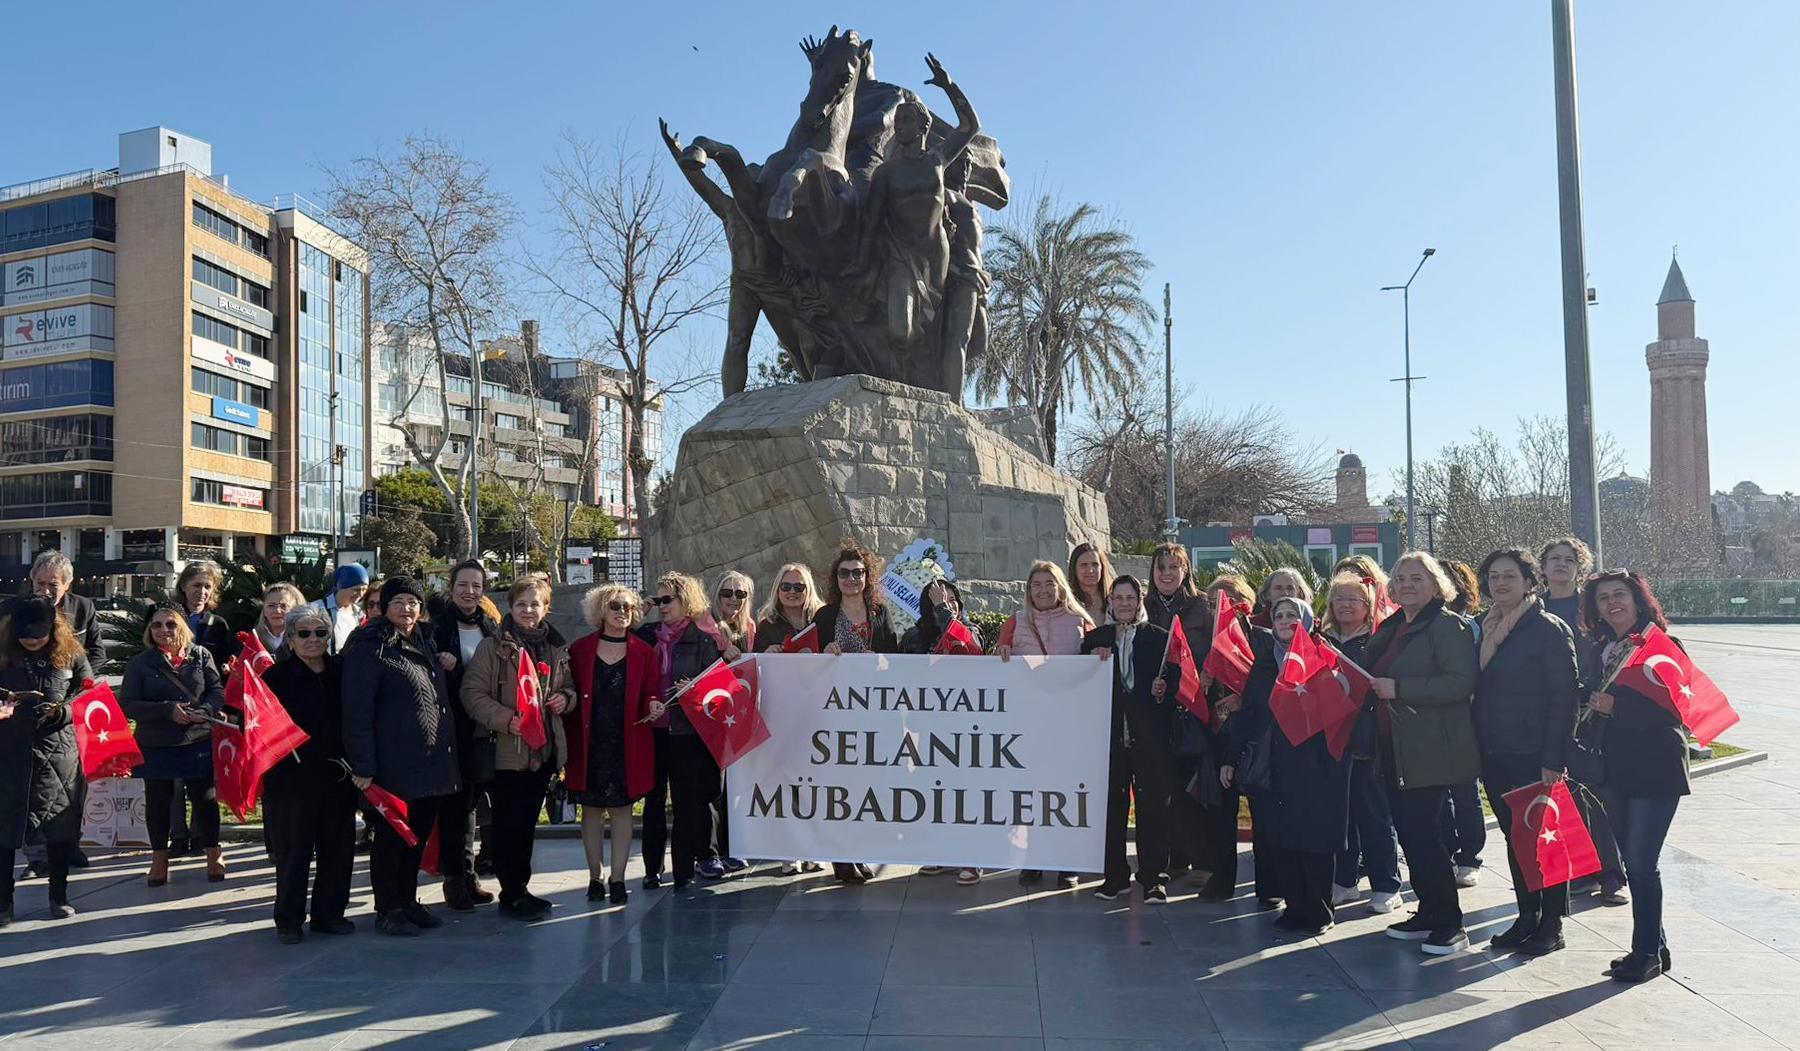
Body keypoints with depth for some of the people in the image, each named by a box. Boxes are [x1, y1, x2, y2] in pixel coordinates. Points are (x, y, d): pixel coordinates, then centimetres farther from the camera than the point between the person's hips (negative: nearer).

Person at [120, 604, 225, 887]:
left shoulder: (200, 656, 1)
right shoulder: (140, 663, -1)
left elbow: (218, 691, 2)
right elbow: (127, 704, -7)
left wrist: (202, 712, -18)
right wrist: (167, 710, -18)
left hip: (198, 742, 0)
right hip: (155, 746, 0)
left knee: (205, 798, 6)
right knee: (158, 802, 10)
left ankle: (213, 854, 24)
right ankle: (159, 859, 27)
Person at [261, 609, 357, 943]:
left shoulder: (341, 672, 8)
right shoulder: (277, 676, -2)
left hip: (338, 777, 4)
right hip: (292, 777, -4)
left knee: (338, 848, 9)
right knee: (293, 851, 4)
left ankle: (329, 913, 22)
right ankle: (289, 920, 16)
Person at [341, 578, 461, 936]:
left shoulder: (425, 644, 16)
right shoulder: (369, 649, -10)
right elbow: (357, 711, -15)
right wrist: (362, 765, -18)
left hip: (431, 763, 8)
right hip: (394, 765, -8)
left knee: (418, 835, 15)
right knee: (391, 836, 4)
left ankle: (408, 901, 29)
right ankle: (387, 910, 16)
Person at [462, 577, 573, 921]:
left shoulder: (557, 648, 11)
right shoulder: (493, 647, -5)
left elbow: (569, 686, 24)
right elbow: (473, 693, -11)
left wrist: (566, 697, 1)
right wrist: (506, 719, -22)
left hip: (544, 749, 5)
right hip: (506, 750, -5)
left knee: (527, 822, 14)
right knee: (508, 824, -1)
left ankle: (520, 888, 25)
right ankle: (512, 895, 10)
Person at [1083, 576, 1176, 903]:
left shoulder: (1159, 638, 6)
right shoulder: (1094, 639, 11)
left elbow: (1175, 680, 6)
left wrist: (1163, 690, -14)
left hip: (1149, 735, -2)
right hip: (1109, 733, 2)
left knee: (1152, 805, 0)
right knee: (1111, 806, 6)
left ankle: (1154, 877, 9)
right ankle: (1114, 875, 16)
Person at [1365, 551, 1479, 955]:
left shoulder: (1448, 625, -10)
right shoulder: (1390, 628, 16)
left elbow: (1461, 682, -21)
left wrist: (1399, 689, -23)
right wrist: (1373, 687, 8)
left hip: (1431, 751, -9)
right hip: (1395, 748, 9)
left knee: (1422, 831, -7)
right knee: (1409, 831, 12)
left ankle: (1450, 924, 3)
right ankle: (1428, 912, 24)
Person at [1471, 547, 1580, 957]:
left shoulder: (1549, 629, -10)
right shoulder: (1485, 629, 10)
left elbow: (1564, 697, -14)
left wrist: (1553, 758, -18)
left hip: (1533, 755, -6)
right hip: (1494, 754, 6)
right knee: (1514, 836, 13)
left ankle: (1551, 924, 14)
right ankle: (1527, 917, 24)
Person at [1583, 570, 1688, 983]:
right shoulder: (1599, 650, 9)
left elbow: (1675, 709, -16)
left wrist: (1616, 707, -20)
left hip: (1656, 769, -6)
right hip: (1617, 767, 6)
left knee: (1641, 863, -6)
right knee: (1631, 860, 12)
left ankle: (1646, 952, 8)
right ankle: (1654, 945, 25)